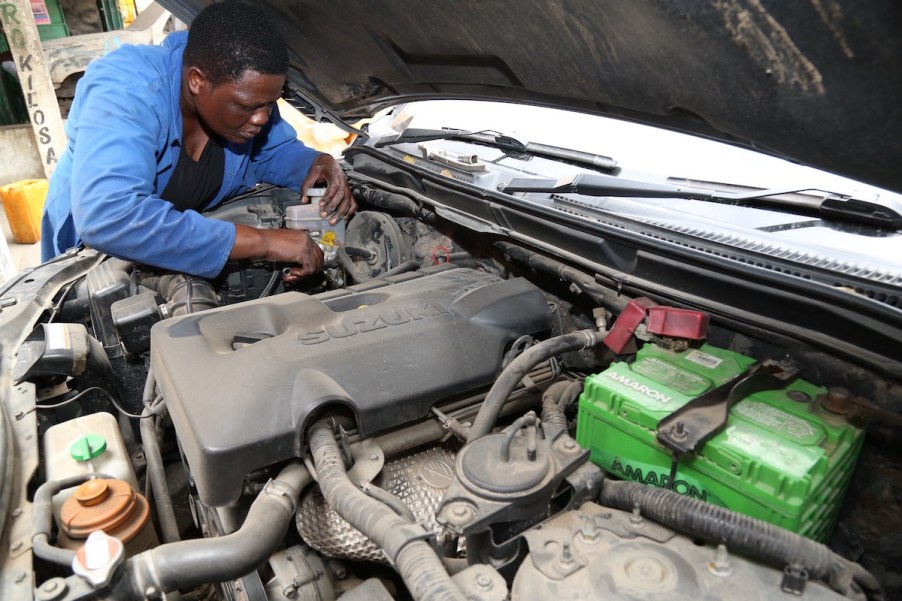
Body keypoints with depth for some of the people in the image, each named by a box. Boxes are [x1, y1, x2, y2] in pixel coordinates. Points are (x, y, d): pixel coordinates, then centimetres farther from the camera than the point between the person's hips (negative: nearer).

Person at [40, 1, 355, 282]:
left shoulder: (243, 90, -14)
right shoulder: (124, 92, -33)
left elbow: (276, 150, 5)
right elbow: (107, 218, -47)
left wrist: (318, 164, -19)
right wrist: (261, 242, -48)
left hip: (188, 261, 4)